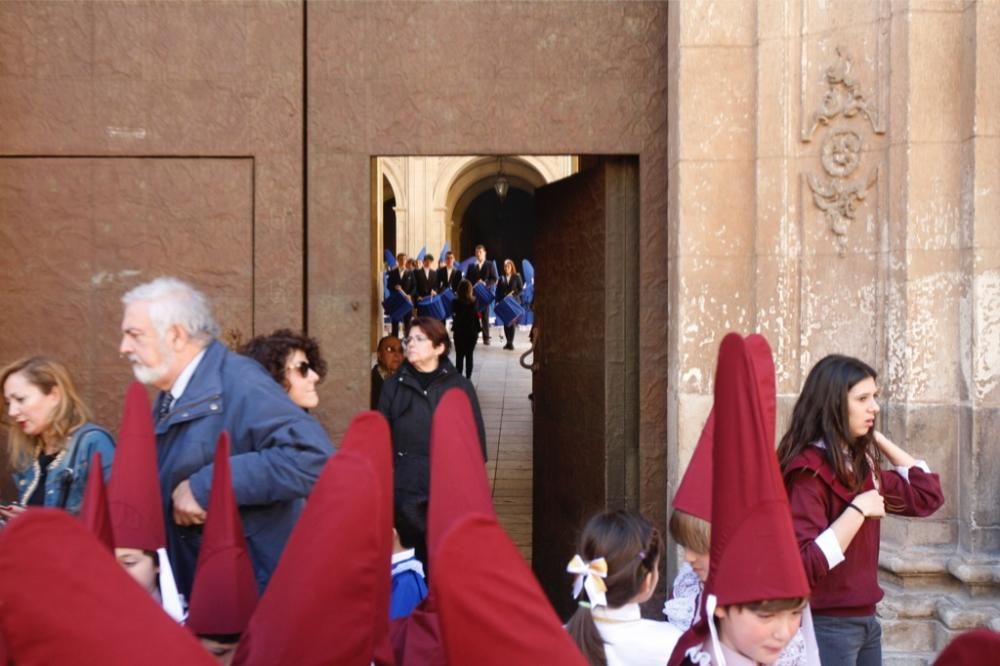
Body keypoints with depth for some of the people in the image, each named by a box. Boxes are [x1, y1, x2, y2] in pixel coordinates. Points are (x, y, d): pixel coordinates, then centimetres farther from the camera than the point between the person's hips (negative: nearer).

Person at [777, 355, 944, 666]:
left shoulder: (859, 463, 7)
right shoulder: (808, 471, -19)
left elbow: (928, 495, 12)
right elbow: (805, 565, -27)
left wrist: (878, 438, 7)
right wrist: (858, 509, -23)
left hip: (865, 618, 8)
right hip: (827, 625, -8)